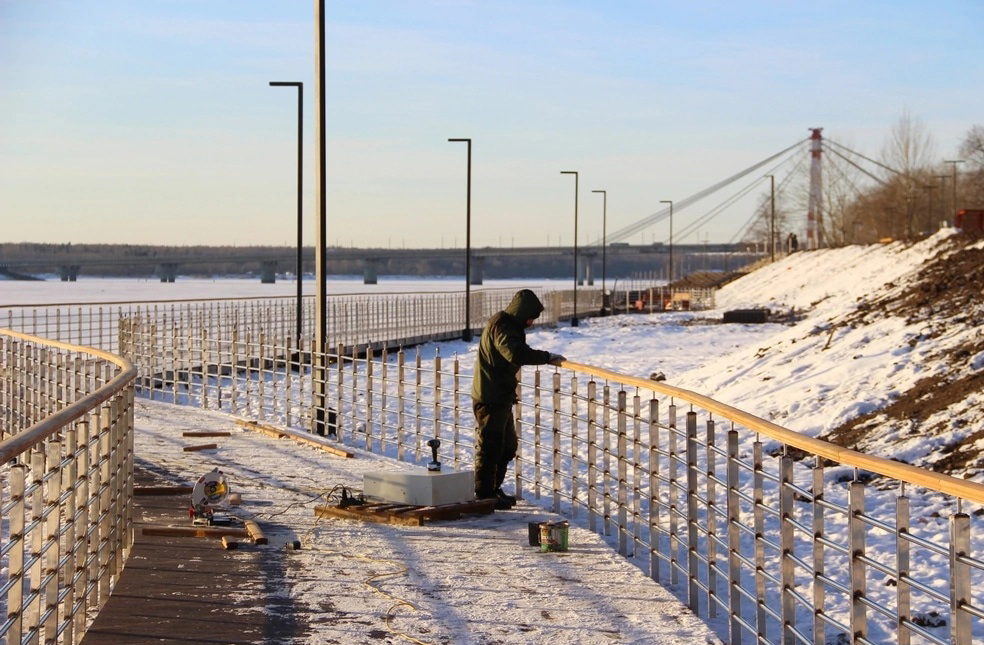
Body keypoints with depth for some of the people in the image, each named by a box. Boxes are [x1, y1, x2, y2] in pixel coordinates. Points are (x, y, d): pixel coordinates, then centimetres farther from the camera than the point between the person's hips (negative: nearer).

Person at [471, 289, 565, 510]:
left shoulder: (510, 325, 14)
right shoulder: (501, 326, -19)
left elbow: (516, 354, 23)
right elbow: (516, 354, -34)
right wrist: (548, 357, -30)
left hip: (501, 398, 11)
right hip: (490, 398, -11)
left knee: (508, 445, 18)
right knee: (490, 447, -3)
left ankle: (493, 489, 29)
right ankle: (484, 496, 4)